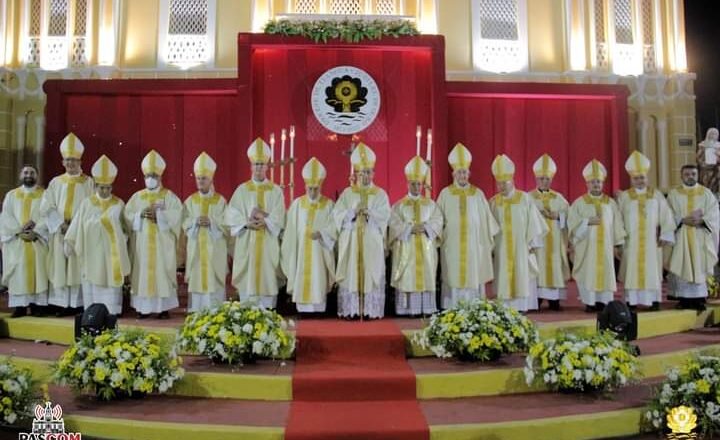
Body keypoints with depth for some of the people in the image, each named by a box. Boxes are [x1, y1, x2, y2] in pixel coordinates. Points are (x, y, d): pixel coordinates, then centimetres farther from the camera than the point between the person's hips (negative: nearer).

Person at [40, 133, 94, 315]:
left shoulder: (89, 183, 4)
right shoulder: (55, 182, 10)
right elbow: (47, 207, 3)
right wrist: (61, 224, -11)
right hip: (60, 232, 3)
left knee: (79, 268, -3)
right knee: (60, 268, 2)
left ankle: (78, 304, 0)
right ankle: (62, 304, 6)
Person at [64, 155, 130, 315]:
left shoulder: (119, 204, 2)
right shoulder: (87, 203, 4)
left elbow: (125, 226, 2)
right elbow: (77, 225, 2)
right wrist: (69, 241, -2)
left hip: (111, 252, -1)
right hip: (92, 252, 1)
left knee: (110, 281, -2)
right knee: (92, 283, 4)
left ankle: (111, 311, 1)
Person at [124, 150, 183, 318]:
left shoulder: (169, 196, 4)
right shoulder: (137, 196, 12)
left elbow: (175, 216, -9)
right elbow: (127, 216, 5)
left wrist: (158, 214, -18)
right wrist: (140, 214, -12)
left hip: (162, 244, -3)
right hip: (142, 243, 3)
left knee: (162, 272, -4)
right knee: (142, 273, 2)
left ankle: (163, 307, 2)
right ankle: (143, 307, 8)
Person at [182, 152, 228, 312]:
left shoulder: (220, 200, 2)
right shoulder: (190, 201, 9)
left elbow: (226, 224, -3)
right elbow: (185, 223, 4)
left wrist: (211, 222, -18)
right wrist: (196, 221, -15)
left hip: (214, 248, -2)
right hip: (196, 247, 2)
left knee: (214, 279, -3)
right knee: (197, 277, 1)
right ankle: (197, 310, 7)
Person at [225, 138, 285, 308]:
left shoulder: (276, 191, 7)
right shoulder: (241, 190, 8)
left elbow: (278, 219, -2)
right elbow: (231, 215, -2)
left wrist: (264, 221, -17)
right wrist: (247, 223, -16)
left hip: (268, 244, 0)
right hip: (247, 243, 0)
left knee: (268, 279, -2)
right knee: (247, 280, -2)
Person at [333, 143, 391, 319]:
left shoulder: (380, 194, 9)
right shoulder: (347, 193, 11)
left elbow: (384, 216, -3)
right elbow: (337, 214, 1)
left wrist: (369, 212, -19)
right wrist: (353, 211, -14)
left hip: (372, 242, 0)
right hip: (351, 242, 0)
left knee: (372, 274, -3)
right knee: (350, 274, -4)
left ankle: (371, 310, 0)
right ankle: (350, 310, 0)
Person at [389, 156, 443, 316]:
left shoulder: (430, 204, 13)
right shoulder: (399, 205, 7)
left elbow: (437, 221, 2)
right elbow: (395, 224, -4)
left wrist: (425, 227, -15)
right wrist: (410, 228, -16)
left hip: (426, 248, 2)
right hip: (406, 248, -2)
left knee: (426, 276, -1)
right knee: (407, 277, -6)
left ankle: (426, 308, 2)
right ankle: (408, 309, -4)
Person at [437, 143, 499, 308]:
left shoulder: (478, 193, 7)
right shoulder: (445, 194, 4)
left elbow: (486, 219, 9)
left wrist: (489, 239, 7)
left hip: (473, 243, 1)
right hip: (452, 243, -1)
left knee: (474, 275, 1)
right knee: (453, 276, 0)